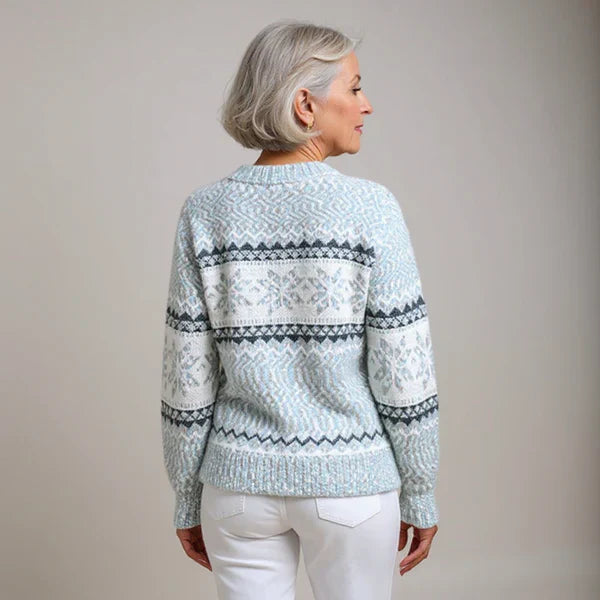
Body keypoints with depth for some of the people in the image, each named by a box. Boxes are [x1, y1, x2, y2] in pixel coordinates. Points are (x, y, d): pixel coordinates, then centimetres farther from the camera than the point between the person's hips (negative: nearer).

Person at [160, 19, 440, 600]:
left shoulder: (204, 211, -6)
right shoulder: (369, 208, -14)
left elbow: (187, 379, -4)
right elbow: (403, 374, -12)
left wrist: (187, 499, 8)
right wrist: (420, 494, 1)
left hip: (241, 483, 2)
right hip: (350, 483, -2)